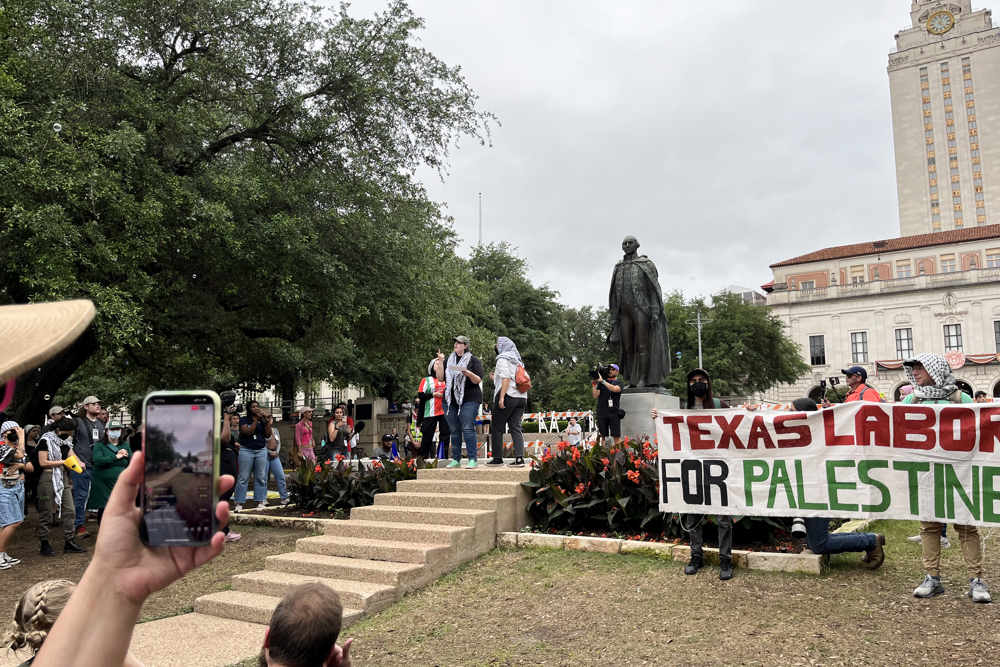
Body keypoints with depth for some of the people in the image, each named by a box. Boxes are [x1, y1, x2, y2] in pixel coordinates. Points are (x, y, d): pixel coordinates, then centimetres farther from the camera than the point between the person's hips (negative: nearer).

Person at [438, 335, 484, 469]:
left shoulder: (473, 360, 3)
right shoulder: (449, 360, 15)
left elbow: (478, 380, -4)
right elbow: (441, 378, 8)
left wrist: (469, 374, -23)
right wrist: (440, 362, -1)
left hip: (469, 400, -5)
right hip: (451, 400, 5)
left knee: (468, 429, -13)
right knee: (454, 430, 7)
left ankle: (473, 459, -12)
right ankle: (456, 459, 12)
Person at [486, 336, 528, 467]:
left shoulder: (503, 359, -2)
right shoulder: (516, 361, 22)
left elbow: (506, 378, -14)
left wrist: (501, 397, -19)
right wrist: (495, 379, 29)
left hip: (508, 397, -7)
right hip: (521, 397, 7)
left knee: (498, 428, 2)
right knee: (515, 427, 2)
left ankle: (497, 458, 4)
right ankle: (519, 458, -8)